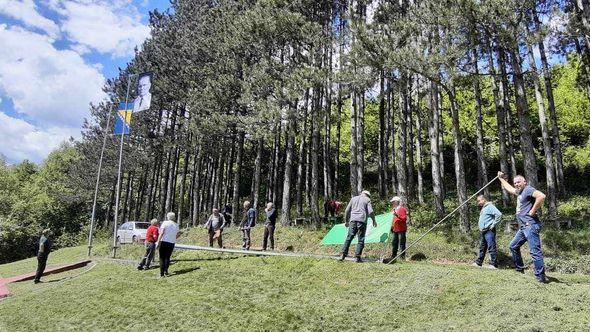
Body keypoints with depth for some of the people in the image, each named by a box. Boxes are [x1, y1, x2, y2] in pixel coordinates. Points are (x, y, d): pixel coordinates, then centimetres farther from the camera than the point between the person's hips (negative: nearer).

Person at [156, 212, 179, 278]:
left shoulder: (165, 223, -5)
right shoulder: (176, 225, 9)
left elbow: (161, 233, -14)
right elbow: (176, 236, 9)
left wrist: (158, 242, -13)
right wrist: (179, 234, 30)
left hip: (163, 242, -4)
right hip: (172, 243, 4)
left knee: (162, 258, 4)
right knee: (167, 257, 16)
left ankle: (162, 273, 2)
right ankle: (166, 271, 9)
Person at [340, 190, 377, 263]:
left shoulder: (353, 198, 19)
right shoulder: (367, 200, 8)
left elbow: (347, 210, 17)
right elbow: (370, 211, -3)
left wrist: (346, 221, 23)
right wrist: (374, 220, 11)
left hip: (353, 220, 3)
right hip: (362, 221, -3)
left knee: (349, 237, 2)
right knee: (361, 239, 2)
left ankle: (343, 254, -5)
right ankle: (358, 257, -2)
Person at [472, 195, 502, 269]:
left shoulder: (490, 206, -10)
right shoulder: (483, 208, 20)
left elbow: (499, 214, -22)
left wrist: (493, 224, -19)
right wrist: (479, 224, 18)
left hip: (489, 231, -10)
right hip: (482, 231, 10)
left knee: (491, 248, -7)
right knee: (482, 248, 14)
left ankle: (493, 264, -4)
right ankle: (478, 262, 21)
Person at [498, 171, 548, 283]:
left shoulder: (528, 189, -8)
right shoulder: (519, 192, 20)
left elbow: (541, 196, -27)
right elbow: (509, 188, 42)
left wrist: (533, 212, -20)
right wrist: (501, 178, 49)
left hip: (530, 225, -11)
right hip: (523, 227, 11)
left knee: (535, 251, -12)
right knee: (513, 246, 20)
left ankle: (541, 277, -10)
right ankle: (519, 268, 30)